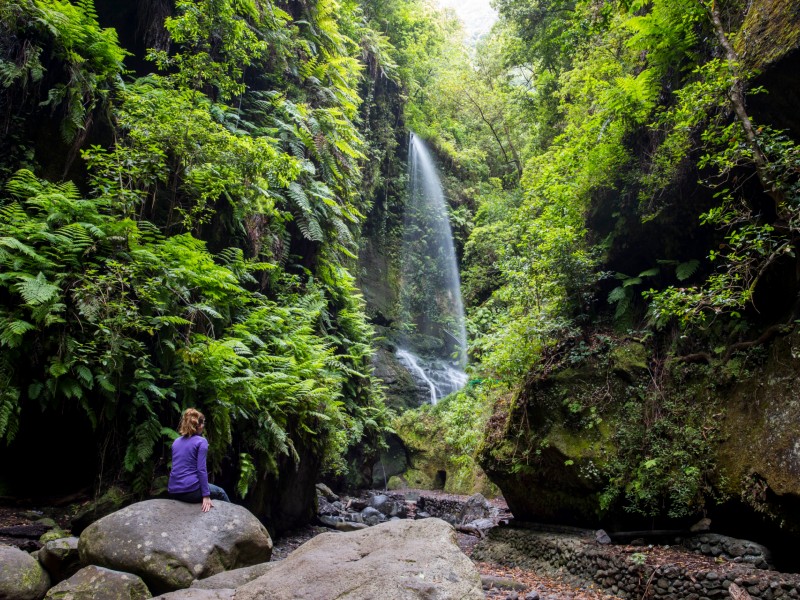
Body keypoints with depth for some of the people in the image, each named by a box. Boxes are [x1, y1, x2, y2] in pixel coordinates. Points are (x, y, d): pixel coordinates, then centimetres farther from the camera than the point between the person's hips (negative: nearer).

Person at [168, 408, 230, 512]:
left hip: (173, 492, 7)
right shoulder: (201, 441, -8)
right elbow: (201, 470, -15)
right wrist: (206, 496, -13)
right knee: (220, 492, 22)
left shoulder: (176, 442, 12)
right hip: (190, 490, -7)